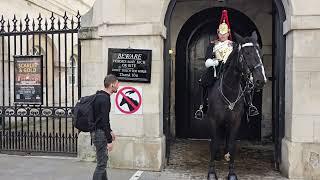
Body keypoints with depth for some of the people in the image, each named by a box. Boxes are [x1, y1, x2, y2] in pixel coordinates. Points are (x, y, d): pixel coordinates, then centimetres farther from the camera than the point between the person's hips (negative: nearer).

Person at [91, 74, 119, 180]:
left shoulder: (101, 96, 13)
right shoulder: (104, 99, -19)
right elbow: (104, 121, -24)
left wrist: (110, 131, 24)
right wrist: (109, 140, -22)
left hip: (99, 132, 11)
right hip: (100, 133, -11)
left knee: (103, 161, 18)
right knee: (101, 164, -4)